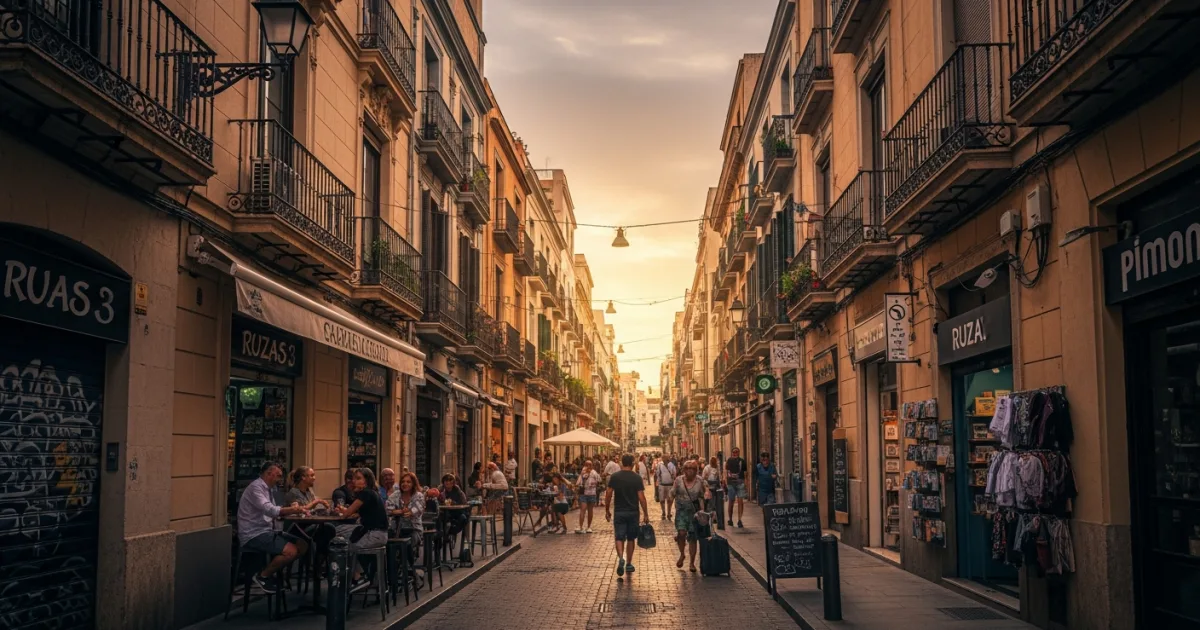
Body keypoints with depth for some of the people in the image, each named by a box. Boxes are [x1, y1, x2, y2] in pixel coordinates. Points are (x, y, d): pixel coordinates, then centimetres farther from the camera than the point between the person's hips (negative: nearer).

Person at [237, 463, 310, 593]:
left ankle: (270, 572, 10)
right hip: (254, 535, -10)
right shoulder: (256, 487, -14)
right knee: (291, 551, -24)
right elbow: (269, 510, -28)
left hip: (266, 531, 10)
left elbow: (272, 511, 15)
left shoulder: (266, 488, 17)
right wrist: (294, 509, -30)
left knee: (303, 546, 2)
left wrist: (293, 509, -3)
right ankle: (262, 576, -4)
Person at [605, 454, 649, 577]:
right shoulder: (637, 478, -5)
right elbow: (641, 497, -8)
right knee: (631, 538, 14)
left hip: (619, 512, 0)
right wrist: (646, 515, -2)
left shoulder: (614, 476, -3)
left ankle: (621, 558, -24)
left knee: (619, 538, 1)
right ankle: (629, 564, 20)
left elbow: (608, 494, -4)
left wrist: (607, 510, 8)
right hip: (633, 512, 0)